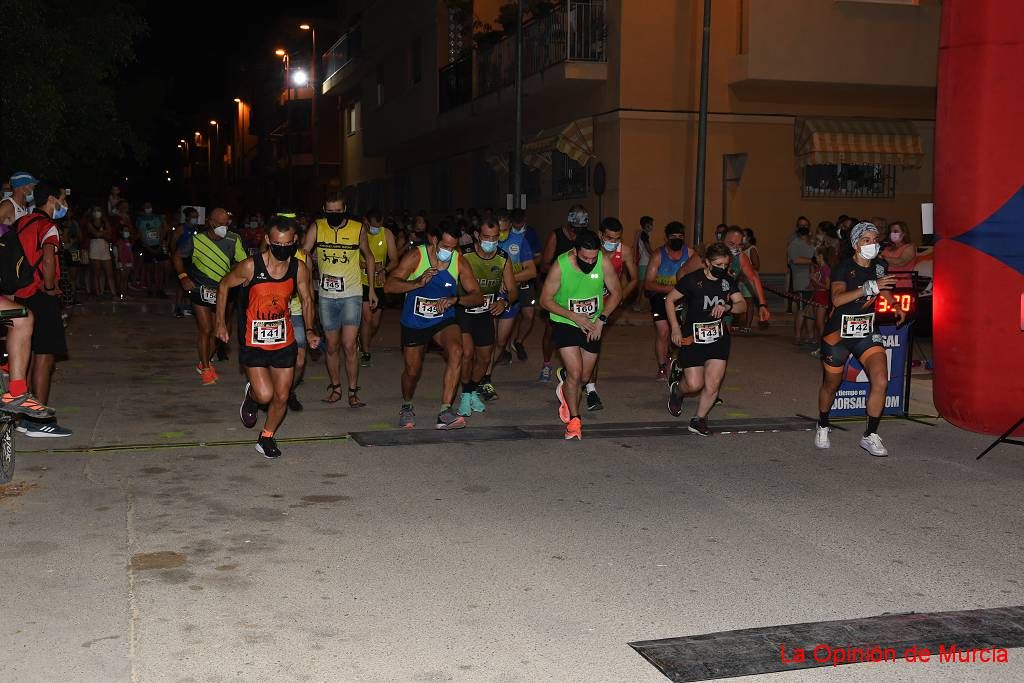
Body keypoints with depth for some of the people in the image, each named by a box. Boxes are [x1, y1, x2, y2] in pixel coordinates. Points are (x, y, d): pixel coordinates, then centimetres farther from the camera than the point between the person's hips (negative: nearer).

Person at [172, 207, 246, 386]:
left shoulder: (233, 240, -7)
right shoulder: (196, 240, -10)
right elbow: (177, 256, 4)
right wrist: (183, 277, -8)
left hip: (222, 291, 3)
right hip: (200, 290, -3)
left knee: (217, 330, 10)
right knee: (205, 329, -7)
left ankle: (205, 362, 32)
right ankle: (205, 369, 7)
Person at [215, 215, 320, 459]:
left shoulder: (299, 269, -8)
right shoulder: (250, 266, -18)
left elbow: (306, 300, 8)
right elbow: (224, 285, -1)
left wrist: (309, 330, -6)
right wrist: (220, 323, 1)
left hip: (285, 342, 3)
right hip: (253, 342, -3)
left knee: (281, 397, 7)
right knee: (265, 395, -13)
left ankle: (266, 438, 31)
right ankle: (251, 395, 24)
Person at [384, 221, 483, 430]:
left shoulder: (459, 262, -10)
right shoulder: (415, 256, -16)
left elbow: (477, 296, -8)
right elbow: (389, 285, -23)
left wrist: (455, 299, -28)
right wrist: (418, 283, -39)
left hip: (444, 320, 1)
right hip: (414, 323, -1)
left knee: (456, 351, -29)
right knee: (412, 370, 10)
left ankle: (445, 412, -30)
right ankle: (406, 407, 45)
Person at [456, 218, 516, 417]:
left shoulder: (504, 259, -7)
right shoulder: (465, 256, -20)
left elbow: (513, 291, -1)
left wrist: (504, 302, -23)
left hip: (486, 312, 5)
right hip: (462, 310, -4)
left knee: (485, 358, 10)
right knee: (467, 352, -20)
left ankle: (473, 392, 36)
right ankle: (466, 395, 0)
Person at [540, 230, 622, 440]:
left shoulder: (604, 262, -16)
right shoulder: (560, 266, -22)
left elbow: (616, 292, -3)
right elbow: (545, 300, -13)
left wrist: (601, 320, -12)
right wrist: (573, 316, -21)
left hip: (593, 326, 3)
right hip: (565, 323, -3)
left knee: (584, 376, 11)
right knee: (575, 373, -15)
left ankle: (564, 381, 46)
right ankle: (574, 421, -1)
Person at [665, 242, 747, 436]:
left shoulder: (728, 280, 2)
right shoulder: (692, 280, -12)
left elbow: (742, 305, 4)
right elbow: (670, 300, -3)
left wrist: (727, 307, -18)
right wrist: (675, 328, -6)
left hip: (718, 336, 4)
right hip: (692, 337, -4)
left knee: (713, 383, -6)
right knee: (694, 385, -5)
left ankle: (698, 419, 12)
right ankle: (676, 391, 31)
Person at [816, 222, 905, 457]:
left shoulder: (880, 266, 3)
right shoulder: (844, 267, -14)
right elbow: (837, 299, -33)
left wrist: (896, 307, 13)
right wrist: (870, 287, -38)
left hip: (867, 333, 4)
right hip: (839, 333, -4)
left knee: (881, 382, -15)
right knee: (831, 385, 11)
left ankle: (870, 436, 0)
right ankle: (822, 427, 39)